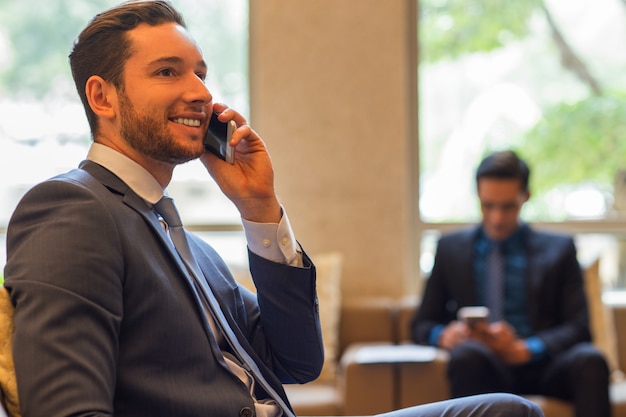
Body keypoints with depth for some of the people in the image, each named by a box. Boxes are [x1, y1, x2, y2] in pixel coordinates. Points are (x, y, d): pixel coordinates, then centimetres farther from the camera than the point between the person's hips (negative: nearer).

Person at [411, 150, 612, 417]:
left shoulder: (559, 249, 15)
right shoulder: (450, 248, 18)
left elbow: (578, 328, 5)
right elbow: (421, 324, 17)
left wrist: (524, 350, -15)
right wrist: (444, 335, -9)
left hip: (543, 367, 1)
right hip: (483, 366, 0)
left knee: (589, 359, -33)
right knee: (468, 354, -35)